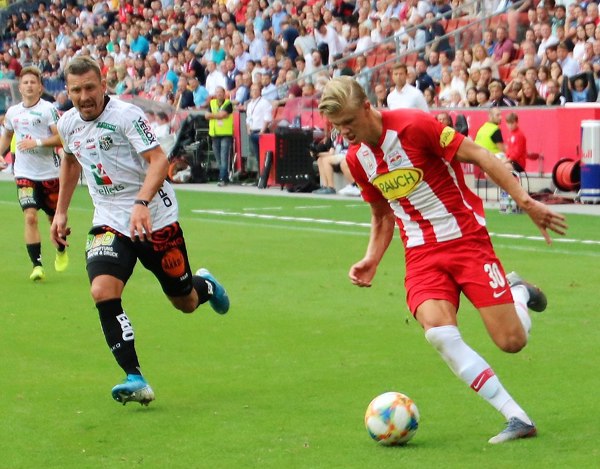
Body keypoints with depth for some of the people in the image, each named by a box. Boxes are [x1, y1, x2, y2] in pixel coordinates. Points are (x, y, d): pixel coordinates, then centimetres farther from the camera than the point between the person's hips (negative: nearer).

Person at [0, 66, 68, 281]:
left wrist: (37, 142, -23)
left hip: (49, 173, -2)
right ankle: (37, 265, -13)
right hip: (25, 174, 2)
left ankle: (61, 251, 41)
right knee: (30, 216, -14)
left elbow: (61, 138, -14)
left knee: (54, 217, 12)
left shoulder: (48, 109, -8)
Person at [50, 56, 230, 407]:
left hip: (155, 220, -4)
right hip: (109, 223, 4)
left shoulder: (126, 115, -17)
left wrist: (142, 203, -39)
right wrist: (61, 211, 23)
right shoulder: (68, 124, 3)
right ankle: (135, 380, -20)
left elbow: (159, 160, -25)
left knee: (185, 302, 8)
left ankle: (206, 285, 47)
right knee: (103, 292, -22)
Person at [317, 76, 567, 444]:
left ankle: (519, 291, 29)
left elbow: (479, 156, -13)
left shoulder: (414, 125, -15)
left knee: (511, 341, -10)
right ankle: (518, 419, -20)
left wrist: (526, 202, -21)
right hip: (422, 253, 4)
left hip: (466, 237, -4)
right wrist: (372, 260, 5)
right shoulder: (356, 159, 5)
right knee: (439, 331, -26)